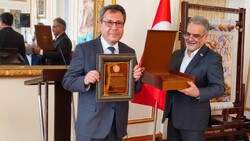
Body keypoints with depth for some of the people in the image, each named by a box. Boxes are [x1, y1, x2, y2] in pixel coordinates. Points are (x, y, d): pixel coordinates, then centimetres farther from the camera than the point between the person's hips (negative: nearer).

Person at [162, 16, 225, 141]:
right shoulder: (177, 54, 10)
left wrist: (198, 93, -32)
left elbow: (219, 88, -15)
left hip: (194, 118, -6)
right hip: (173, 114, 6)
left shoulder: (213, 58, -10)